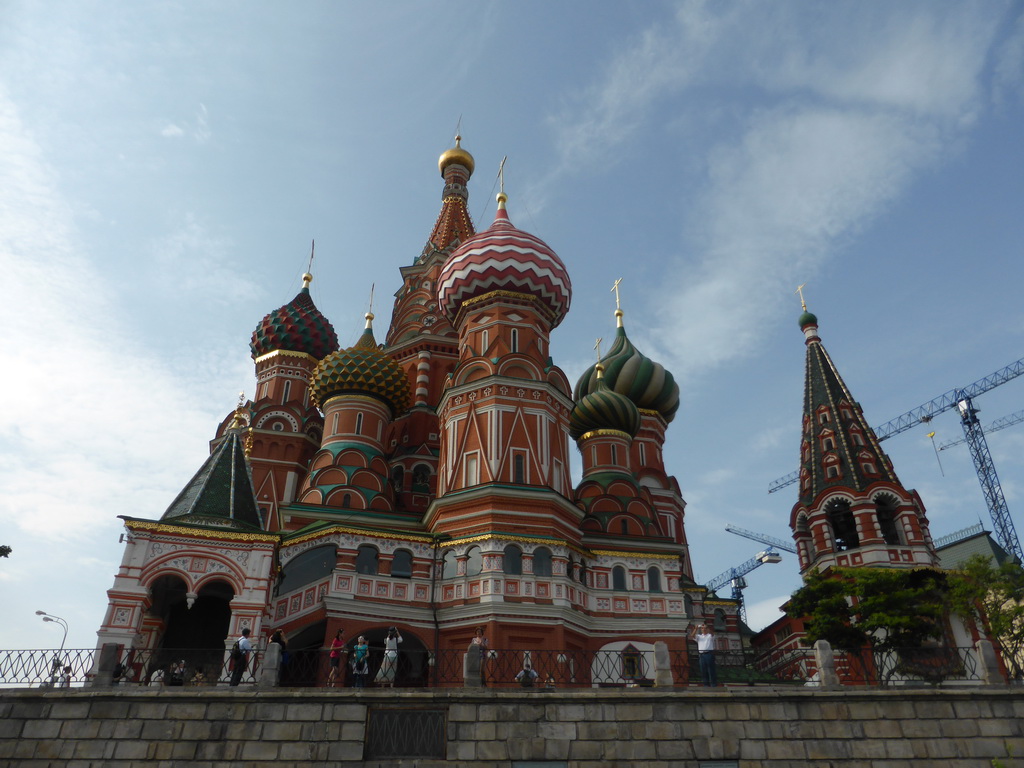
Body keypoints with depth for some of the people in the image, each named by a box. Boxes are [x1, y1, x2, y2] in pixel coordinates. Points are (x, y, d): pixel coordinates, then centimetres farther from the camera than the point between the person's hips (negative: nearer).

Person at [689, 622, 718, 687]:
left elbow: (712, 632, -12)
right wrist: (696, 629, -9)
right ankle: (706, 683, 10)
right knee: (703, 669, 3)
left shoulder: (710, 635, 11)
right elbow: (692, 636, 2)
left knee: (711, 669, -4)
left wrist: (707, 627, -27)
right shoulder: (699, 636, 19)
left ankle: (713, 684, -2)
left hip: (709, 653, -3)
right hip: (701, 654, 3)